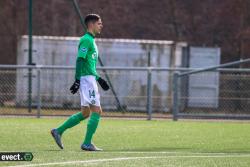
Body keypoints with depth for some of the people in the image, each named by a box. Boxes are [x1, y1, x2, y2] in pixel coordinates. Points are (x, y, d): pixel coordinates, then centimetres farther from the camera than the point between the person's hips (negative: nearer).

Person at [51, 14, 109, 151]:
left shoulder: (91, 40, 20)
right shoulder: (86, 40, -11)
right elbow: (80, 60, -19)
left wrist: (99, 79, 26)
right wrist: (77, 80, -24)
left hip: (90, 79, 10)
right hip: (87, 79, -10)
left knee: (85, 113, 13)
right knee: (96, 111, -9)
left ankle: (58, 131, 16)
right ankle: (87, 143, -8)